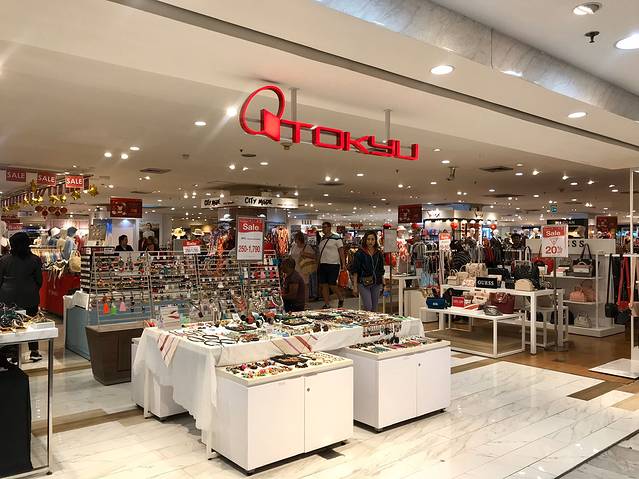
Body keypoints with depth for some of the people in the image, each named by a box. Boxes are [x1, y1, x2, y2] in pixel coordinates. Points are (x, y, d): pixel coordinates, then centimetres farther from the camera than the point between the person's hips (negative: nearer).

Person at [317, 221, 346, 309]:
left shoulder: (336, 238, -6)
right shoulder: (322, 239, 14)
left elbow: (341, 252, -7)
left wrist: (343, 264, -14)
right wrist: (318, 264, 15)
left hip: (333, 265, -7)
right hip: (322, 265, 7)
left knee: (332, 285, -7)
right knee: (323, 285, 6)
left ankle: (341, 298, 20)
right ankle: (326, 304, 15)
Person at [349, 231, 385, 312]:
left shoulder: (379, 253, 8)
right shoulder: (360, 253, -5)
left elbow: (381, 270, 15)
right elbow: (355, 271, -5)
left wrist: (383, 283, 11)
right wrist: (355, 286, -9)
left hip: (376, 284, 5)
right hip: (363, 283, -4)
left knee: (374, 308, 8)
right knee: (368, 307, -12)